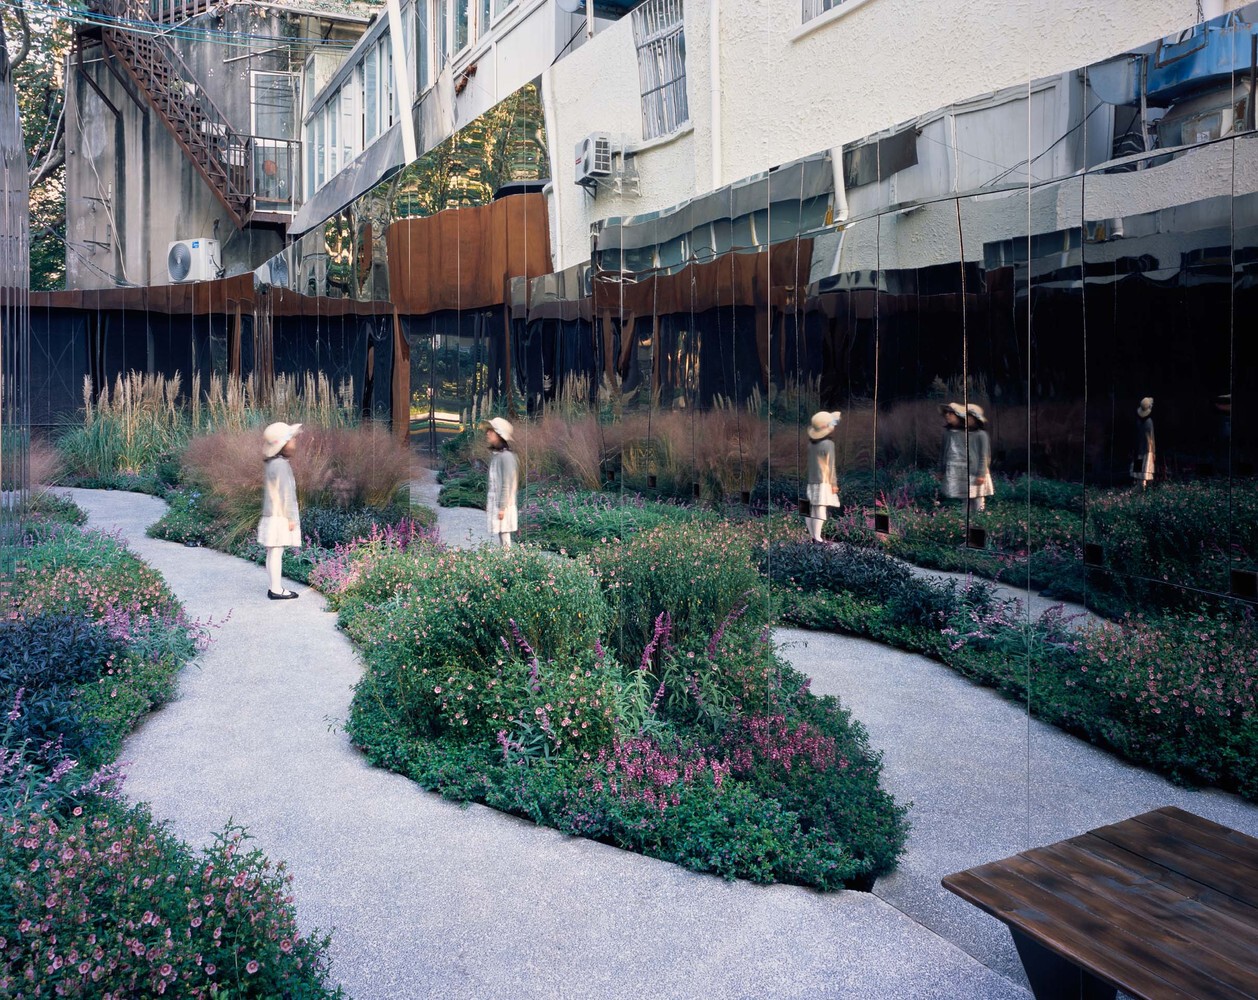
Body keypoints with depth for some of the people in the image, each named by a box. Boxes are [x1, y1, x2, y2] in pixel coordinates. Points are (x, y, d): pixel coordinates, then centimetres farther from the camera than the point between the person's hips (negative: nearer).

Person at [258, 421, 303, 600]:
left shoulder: (272, 464, 14)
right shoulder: (281, 465, -17)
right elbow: (286, 493, -18)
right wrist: (291, 518, -16)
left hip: (272, 515, 10)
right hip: (280, 517, -10)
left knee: (273, 553, 12)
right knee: (276, 552, -7)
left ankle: (275, 587, 18)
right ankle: (276, 590, -4)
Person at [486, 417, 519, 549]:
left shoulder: (506, 456, -14)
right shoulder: (496, 455, 12)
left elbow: (507, 484, -17)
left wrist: (502, 508, -18)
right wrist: (488, 504, 17)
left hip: (503, 506, -8)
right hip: (494, 505, 8)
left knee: (505, 541, -6)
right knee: (500, 539, 10)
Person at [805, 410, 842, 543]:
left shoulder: (810, 442, 6)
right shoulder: (828, 444, -12)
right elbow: (831, 465, -11)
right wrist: (834, 483, -6)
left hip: (810, 480, 7)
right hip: (823, 481, -7)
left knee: (811, 510, 7)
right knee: (820, 509, -9)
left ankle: (811, 536, 10)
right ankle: (817, 537, -15)